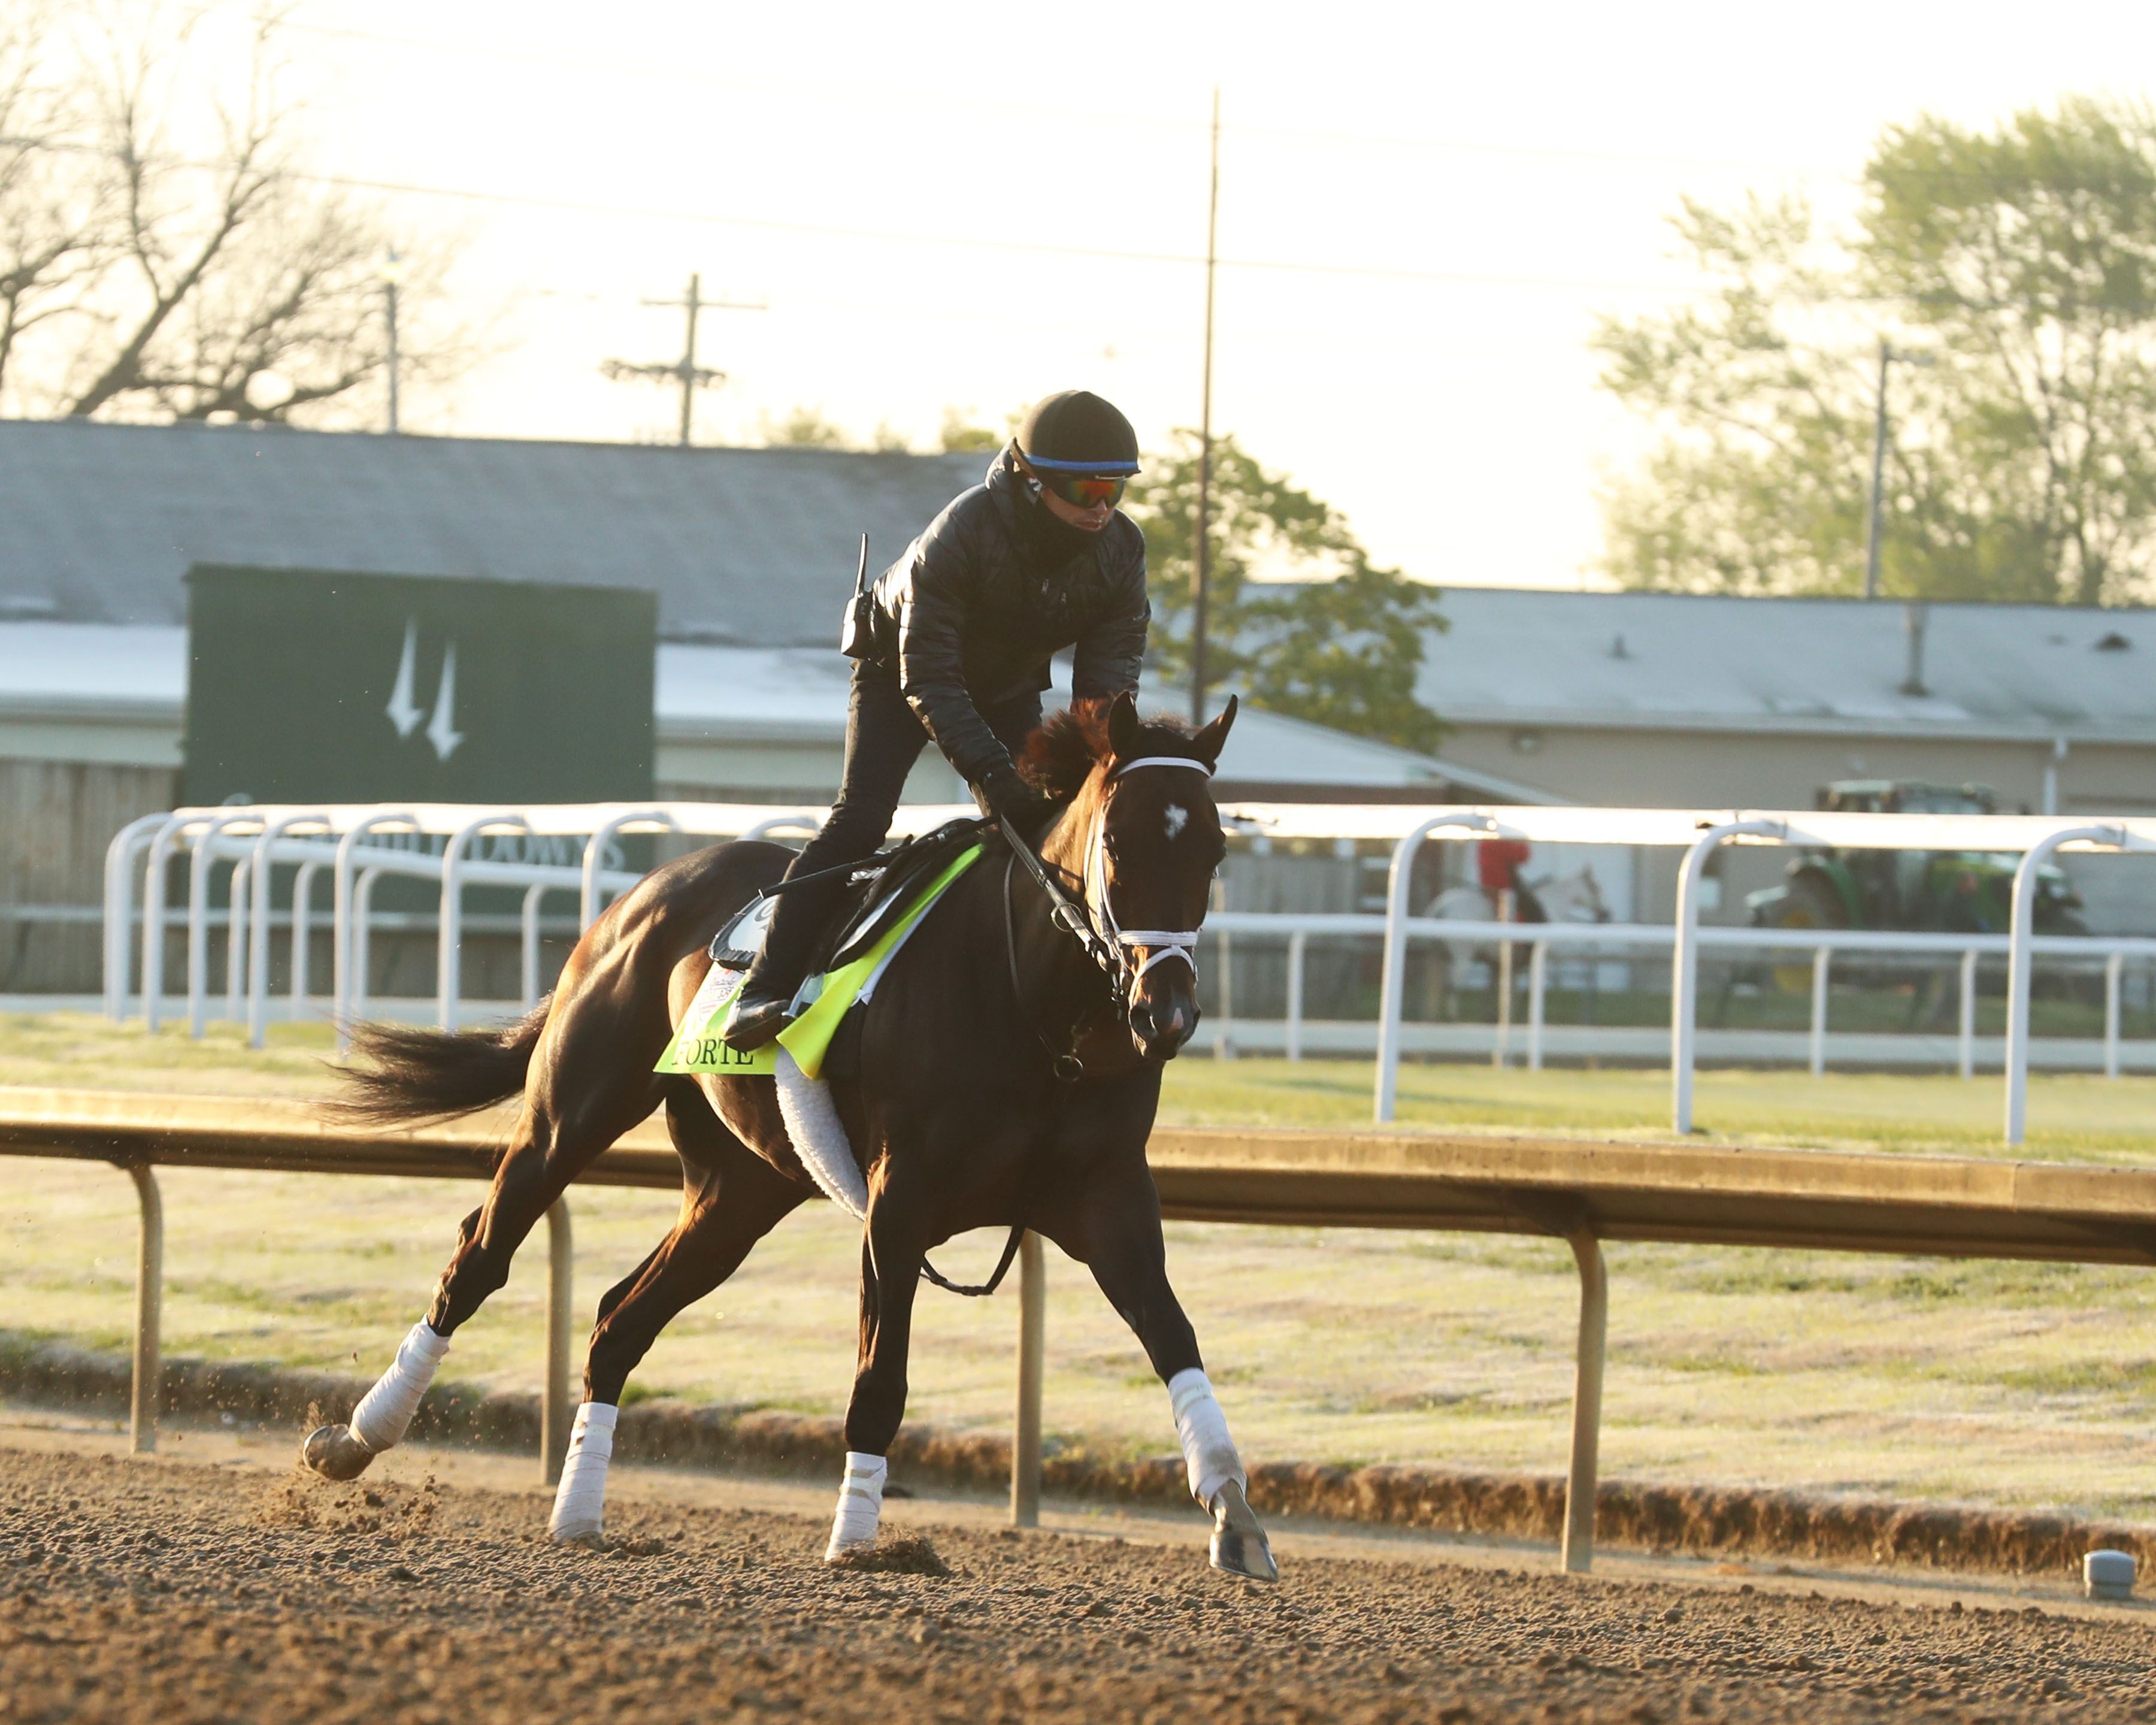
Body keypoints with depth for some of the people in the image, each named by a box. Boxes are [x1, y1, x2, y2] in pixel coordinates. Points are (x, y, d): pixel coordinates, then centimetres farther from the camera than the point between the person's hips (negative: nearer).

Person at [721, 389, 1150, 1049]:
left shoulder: (1121, 549, -23)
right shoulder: (962, 534, -38)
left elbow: (1108, 681, -18)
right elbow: (928, 680, -36)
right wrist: (989, 773, -46)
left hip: (1010, 690, 5)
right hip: (899, 671, -5)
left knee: (1039, 822, -7)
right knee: (859, 818, -19)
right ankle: (763, 991, -23)